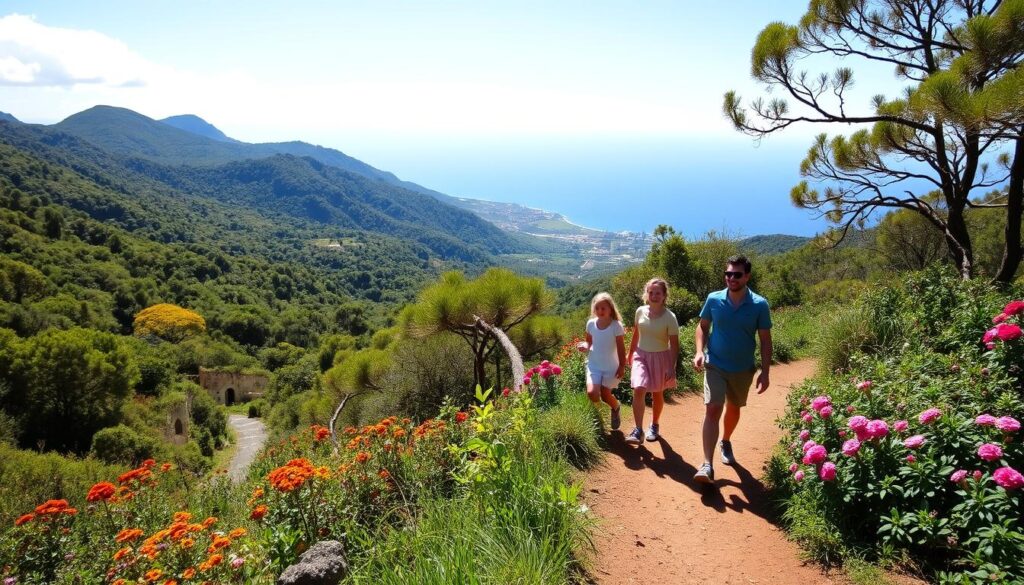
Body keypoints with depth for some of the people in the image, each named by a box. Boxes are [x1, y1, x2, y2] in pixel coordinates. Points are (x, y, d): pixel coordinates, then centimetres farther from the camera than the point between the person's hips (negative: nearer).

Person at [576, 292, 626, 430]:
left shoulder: (616, 326, -14)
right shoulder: (591, 323, -5)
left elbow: (621, 347, -8)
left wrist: (622, 366, -9)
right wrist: (585, 346, -13)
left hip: (611, 367, -2)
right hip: (594, 365, 2)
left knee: (605, 395, 1)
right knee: (592, 393, -18)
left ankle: (616, 408, 37)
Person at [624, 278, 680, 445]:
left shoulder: (670, 317, -14)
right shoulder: (640, 312, -3)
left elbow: (674, 345, -10)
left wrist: (672, 367, -15)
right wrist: (630, 353, 19)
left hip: (660, 358, -2)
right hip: (641, 355, 2)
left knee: (657, 393, 13)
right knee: (638, 390, -16)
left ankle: (654, 426, 35)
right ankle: (638, 431, -13)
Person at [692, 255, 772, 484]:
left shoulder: (759, 305, -11)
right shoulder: (713, 299, -8)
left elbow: (765, 340, -4)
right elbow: (702, 327, 5)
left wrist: (765, 372, -8)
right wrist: (699, 351, -11)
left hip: (743, 369, 1)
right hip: (715, 366, -1)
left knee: (733, 409, 20)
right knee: (712, 410, -12)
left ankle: (726, 442, 48)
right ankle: (707, 465, -15)